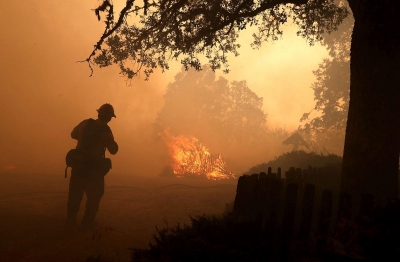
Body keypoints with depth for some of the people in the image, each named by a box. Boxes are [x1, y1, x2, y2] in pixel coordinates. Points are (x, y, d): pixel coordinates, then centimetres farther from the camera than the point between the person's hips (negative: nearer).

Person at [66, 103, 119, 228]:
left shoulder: (85, 123, -3)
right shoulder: (106, 131, -15)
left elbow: (73, 134, 14)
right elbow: (113, 150, -8)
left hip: (78, 164, 4)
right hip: (94, 168, -4)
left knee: (75, 194, 17)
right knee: (94, 195, 13)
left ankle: (71, 220, 21)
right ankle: (87, 222, 12)